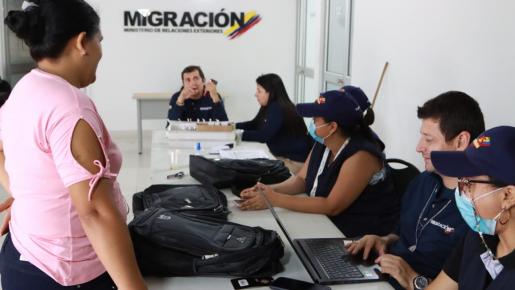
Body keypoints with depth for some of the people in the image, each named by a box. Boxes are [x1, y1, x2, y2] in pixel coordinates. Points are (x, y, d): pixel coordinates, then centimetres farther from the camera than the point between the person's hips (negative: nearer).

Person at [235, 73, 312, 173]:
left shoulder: (278, 109, -22)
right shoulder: (270, 107, 5)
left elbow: (264, 136, -25)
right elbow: (255, 124, 16)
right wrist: (234, 126, 3)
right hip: (282, 156, 8)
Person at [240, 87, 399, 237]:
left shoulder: (360, 156, -25)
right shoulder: (322, 144, -1)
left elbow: (332, 206, -27)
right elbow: (301, 179, 7)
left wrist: (275, 199, -26)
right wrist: (269, 189, -13)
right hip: (328, 224, 7)